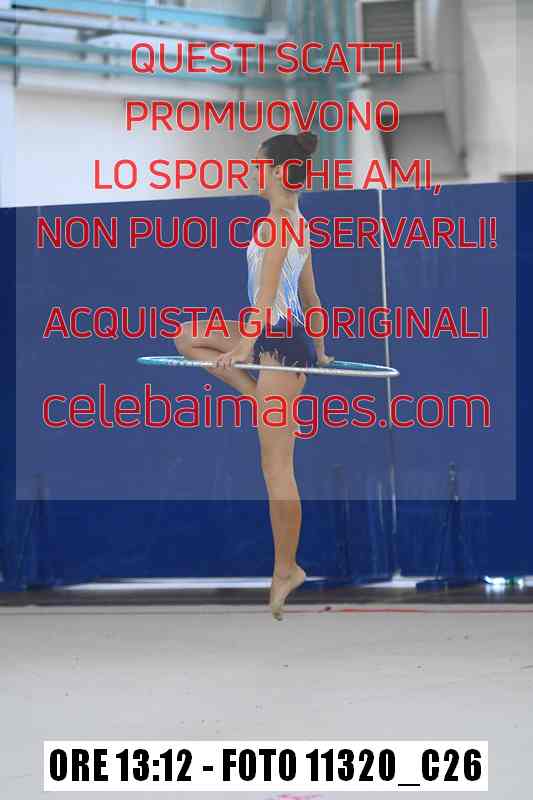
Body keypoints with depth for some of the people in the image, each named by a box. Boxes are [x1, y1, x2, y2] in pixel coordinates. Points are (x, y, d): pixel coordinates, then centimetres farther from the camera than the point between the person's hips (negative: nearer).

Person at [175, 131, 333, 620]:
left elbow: (268, 290, -22)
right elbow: (310, 295, 22)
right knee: (187, 338, 19)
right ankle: (261, 400, 9)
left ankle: (286, 569, -1)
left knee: (276, 466, -6)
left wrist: (247, 345, -28)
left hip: (282, 340, -10)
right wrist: (318, 350, 30)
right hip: (279, 337, 10)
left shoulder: (279, 221, -13)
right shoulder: (297, 222, 15)